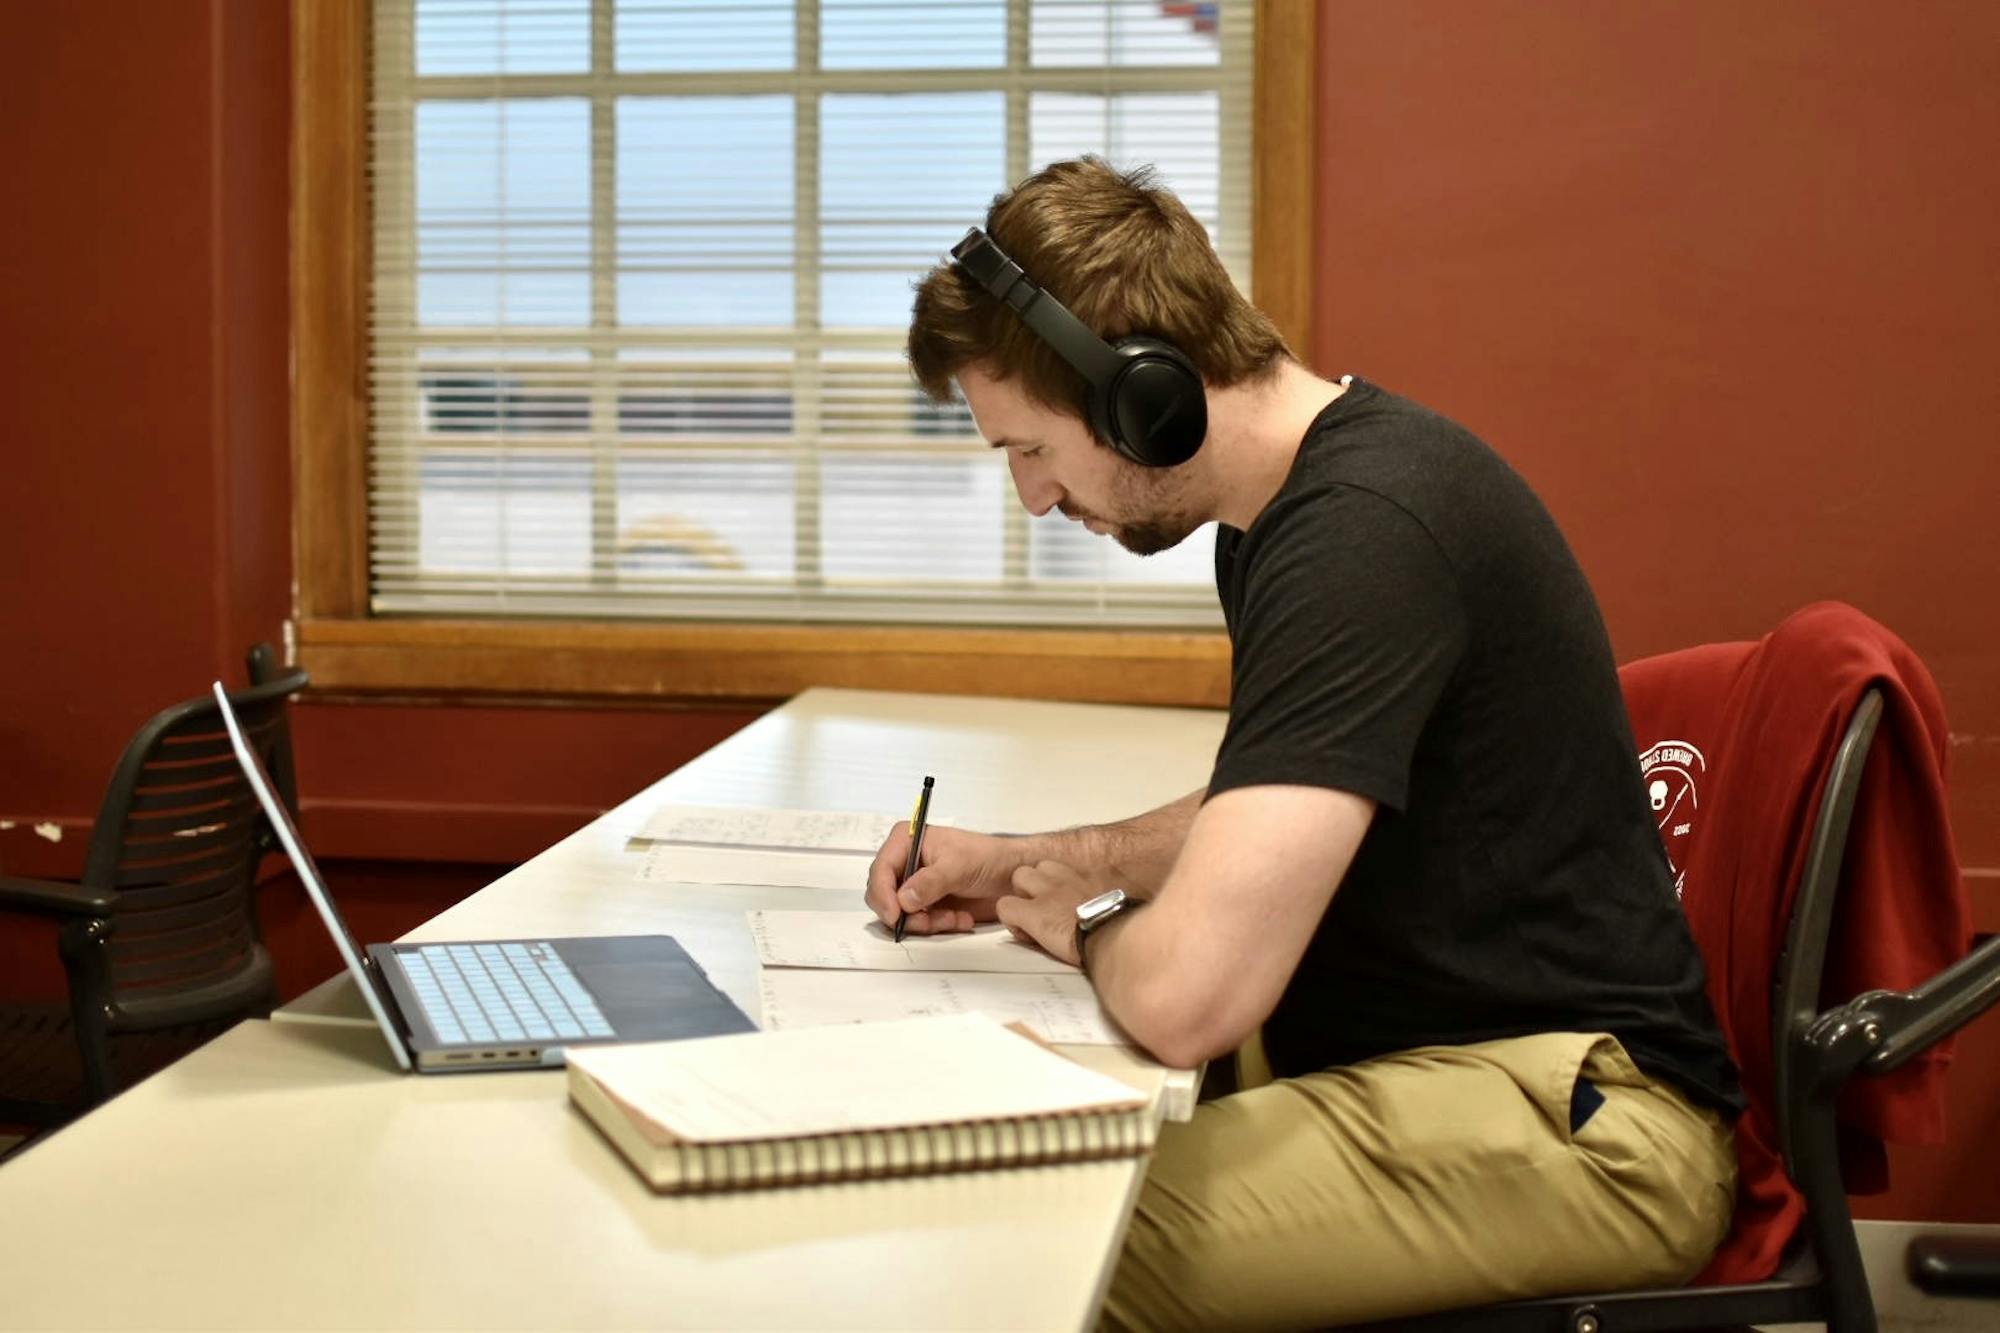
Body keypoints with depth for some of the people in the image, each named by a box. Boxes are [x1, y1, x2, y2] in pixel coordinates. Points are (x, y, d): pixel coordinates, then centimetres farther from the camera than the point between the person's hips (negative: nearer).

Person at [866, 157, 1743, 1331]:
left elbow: (1184, 996, -29)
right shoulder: (1285, 505, 11)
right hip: (1415, 1062, 10)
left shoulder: (1364, 530, -22)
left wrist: (1085, 918, -6)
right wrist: (1027, 860, 14)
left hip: (1572, 1113, -10)